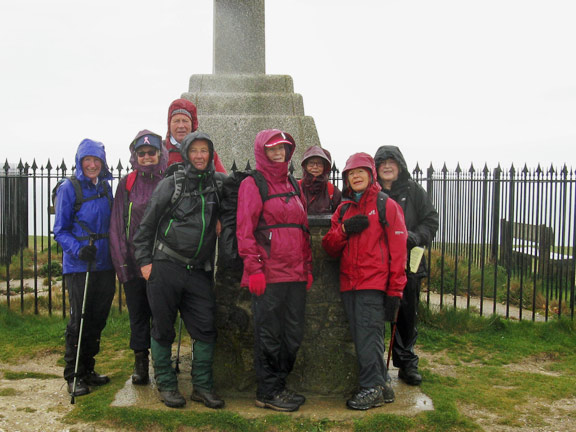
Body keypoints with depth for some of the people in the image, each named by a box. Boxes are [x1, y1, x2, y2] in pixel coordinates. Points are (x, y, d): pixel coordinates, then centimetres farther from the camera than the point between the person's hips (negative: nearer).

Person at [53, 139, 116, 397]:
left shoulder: (105, 187, 10)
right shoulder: (69, 188, -8)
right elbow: (60, 230, -8)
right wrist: (79, 249, -24)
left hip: (104, 265, 6)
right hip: (78, 266, -6)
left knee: (98, 319, 12)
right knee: (79, 320, -1)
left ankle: (88, 370, 27)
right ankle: (74, 376, 13)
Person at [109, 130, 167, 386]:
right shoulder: (127, 184, 5)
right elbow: (117, 225, 4)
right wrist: (122, 262, -3)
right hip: (134, 260, 1)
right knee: (138, 314, 7)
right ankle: (140, 364, 19)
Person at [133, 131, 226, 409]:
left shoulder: (219, 183, 8)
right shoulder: (170, 185, 1)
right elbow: (147, 224, 4)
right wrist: (144, 260, -2)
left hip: (199, 271, 3)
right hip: (165, 268, -2)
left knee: (205, 328, 1)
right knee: (163, 328, 5)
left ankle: (202, 386, 14)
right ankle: (166, 385, 19)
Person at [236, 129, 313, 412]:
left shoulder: (292, 186, 18)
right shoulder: (252, 184, -1)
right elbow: (245, 230, -9)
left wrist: (307, 267, 15)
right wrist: (253, 268, -16)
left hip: (295, 274, 7)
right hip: (268, 275, -7)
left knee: (293, 334, 11)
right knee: (268, 334, 0)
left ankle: (279, 386, 25)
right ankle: (267, 392, 13)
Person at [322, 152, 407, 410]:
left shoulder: (386, 205, 0)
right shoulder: (343, 209, 17)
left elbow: (398, 249, -5)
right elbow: (330, 248, 12)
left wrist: (395, 290, -10)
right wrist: (344, 229, -8)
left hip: (373, 283, -6)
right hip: (348, 283, 6)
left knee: (369, 336, -6)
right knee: (361, 338, 9)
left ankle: (372, 388, 5)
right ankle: (382, 384, 21)